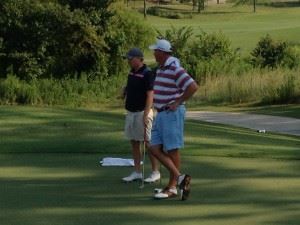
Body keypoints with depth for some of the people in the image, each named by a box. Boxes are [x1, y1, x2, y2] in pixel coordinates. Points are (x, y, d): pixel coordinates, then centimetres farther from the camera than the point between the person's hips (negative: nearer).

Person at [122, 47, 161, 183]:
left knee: (148, 143, -4)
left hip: (142, 112, -8)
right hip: (130, 112, 8)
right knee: (134, 143, 9)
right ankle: (137, 172, 15)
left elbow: (150, 95, -19)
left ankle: (155, 172, 2)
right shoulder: (132, 72, 11)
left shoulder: (147, 74, -14)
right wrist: (125, 91, 4)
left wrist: (146, 115, -26)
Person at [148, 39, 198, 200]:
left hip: (172, 114, -9)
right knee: (154, 148, 3)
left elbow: (193, 87, -23)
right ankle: (179, 177, 5)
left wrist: (177, 102, -17)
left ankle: (172, 187, 5)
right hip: (161, 114, 9)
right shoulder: (161, 69, 13)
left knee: (172, 150, -3)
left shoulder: (175, 69, -16)